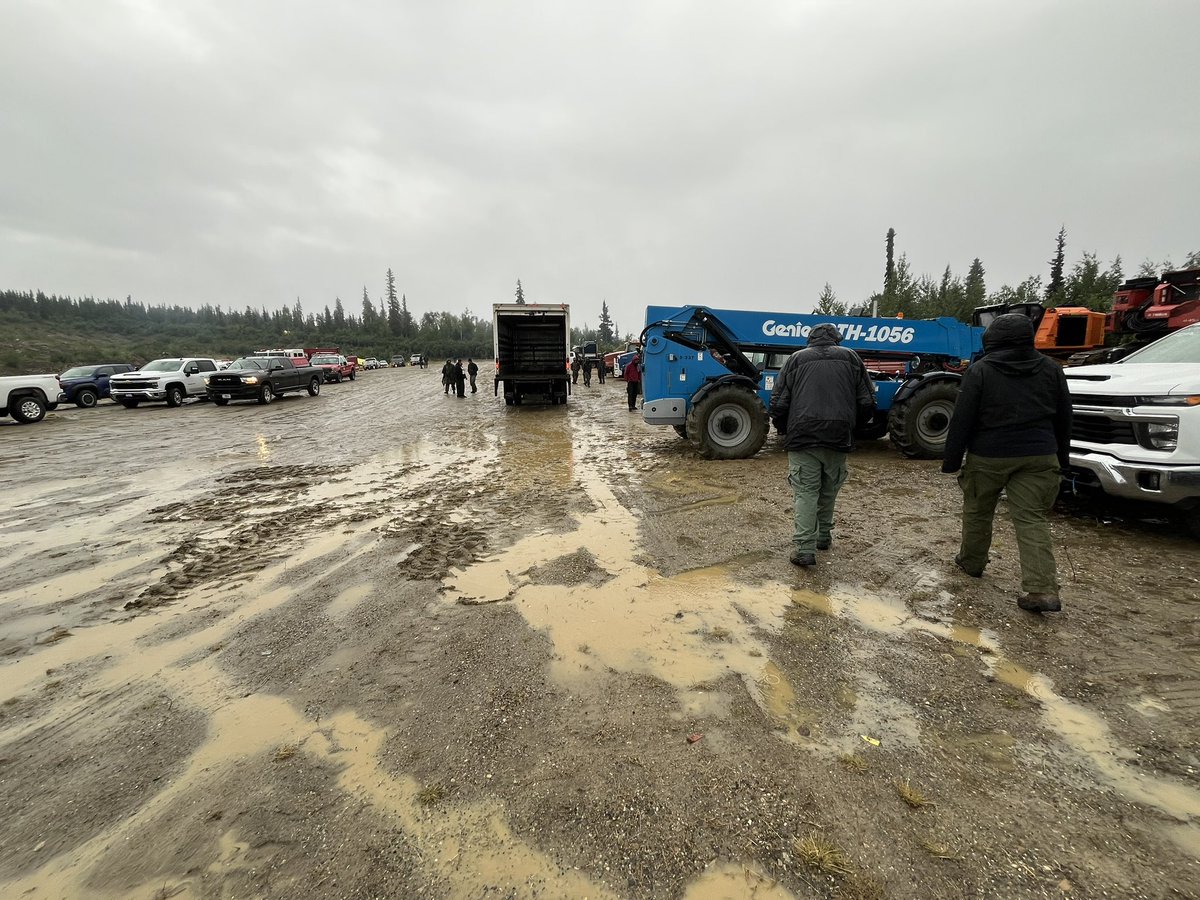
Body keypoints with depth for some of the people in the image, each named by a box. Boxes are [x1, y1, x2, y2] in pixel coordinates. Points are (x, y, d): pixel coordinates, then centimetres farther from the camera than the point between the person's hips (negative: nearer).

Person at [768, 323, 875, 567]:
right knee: (829, 490, 18)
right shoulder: (850, 357, 13)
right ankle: (823, 536, 33)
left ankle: (804, 548, -8)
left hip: (802, 437, -2)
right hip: (839, 438, 2)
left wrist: (786, 430, 18)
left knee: (805, 492, 0)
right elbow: (867, 403, 9)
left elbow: (778, 405, 2)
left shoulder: (796, 359, 7)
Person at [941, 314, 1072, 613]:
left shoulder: (980, 371, -8)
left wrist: (951, 461, -4)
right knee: (1033, 520, 2)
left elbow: (961, 420, -10)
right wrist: (1062, 458, 22)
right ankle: (1042, 589, -5)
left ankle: (971, 562, 33)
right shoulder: (1051, 369, 6)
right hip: (1038, 457, 3)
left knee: (977, 512, 16)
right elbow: (1063, 418, 13)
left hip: (988, 457, -3)